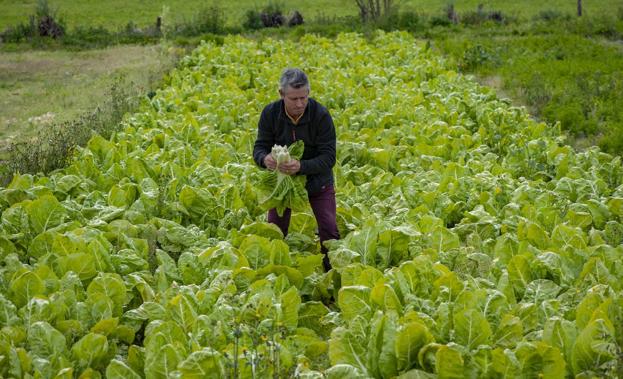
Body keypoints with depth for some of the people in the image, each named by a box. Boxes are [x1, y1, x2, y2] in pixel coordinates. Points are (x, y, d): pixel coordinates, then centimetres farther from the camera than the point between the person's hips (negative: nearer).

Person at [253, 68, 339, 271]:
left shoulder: (321, 115, -25)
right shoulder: (270, 113, -17)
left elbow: (328, 157, -27)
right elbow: (259, 147, -14)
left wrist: (301, 166, -46)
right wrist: (265, 159, -40)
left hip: (318, 180, -2)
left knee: (329, 230, -5)